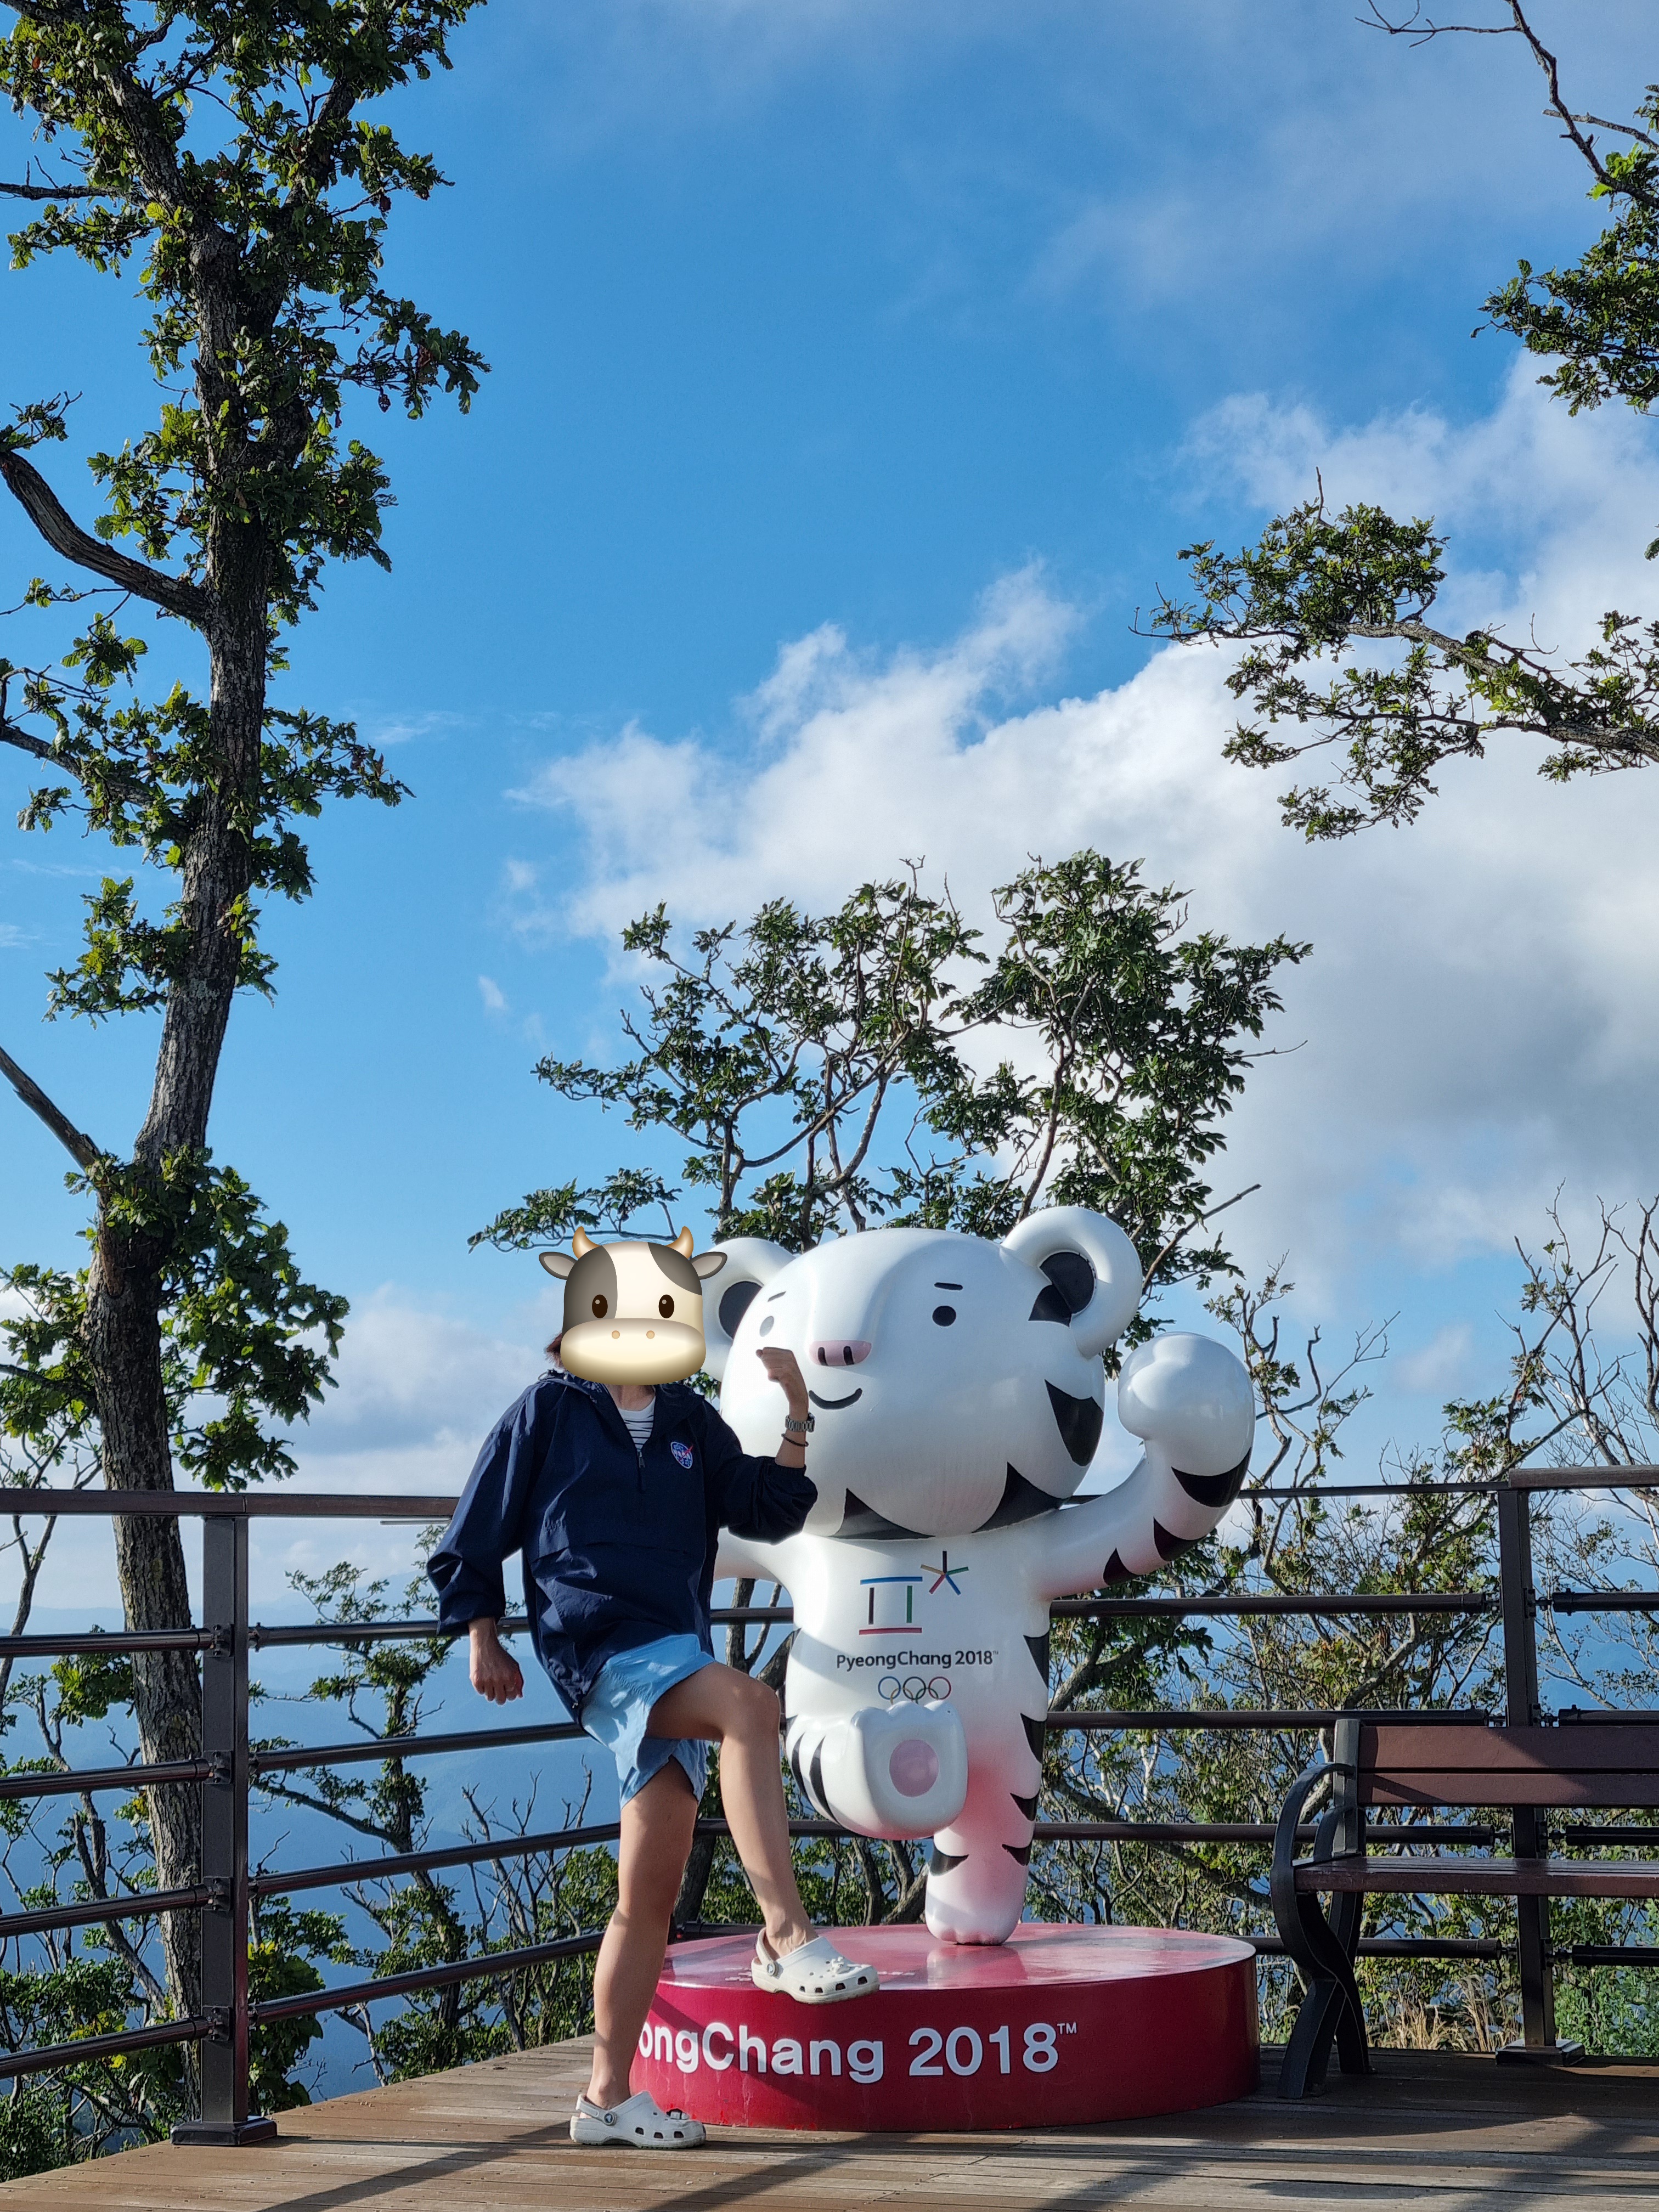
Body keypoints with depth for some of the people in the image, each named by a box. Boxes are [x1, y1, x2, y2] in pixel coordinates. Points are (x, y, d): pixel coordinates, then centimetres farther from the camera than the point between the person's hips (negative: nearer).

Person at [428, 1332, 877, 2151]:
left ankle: (609, 2094, 12)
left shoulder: (690, 1421, 17)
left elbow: (766, 1513, 10)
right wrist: (482, 1640, 4)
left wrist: (797, 1417, -1)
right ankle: (786, 1935, -34)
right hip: (598, 1646, -6)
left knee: (649, 1896, 4)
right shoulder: (549, 1409, 5)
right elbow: (477, 1532, 8)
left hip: (676, 1659, 6)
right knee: (748, 1703, -33)